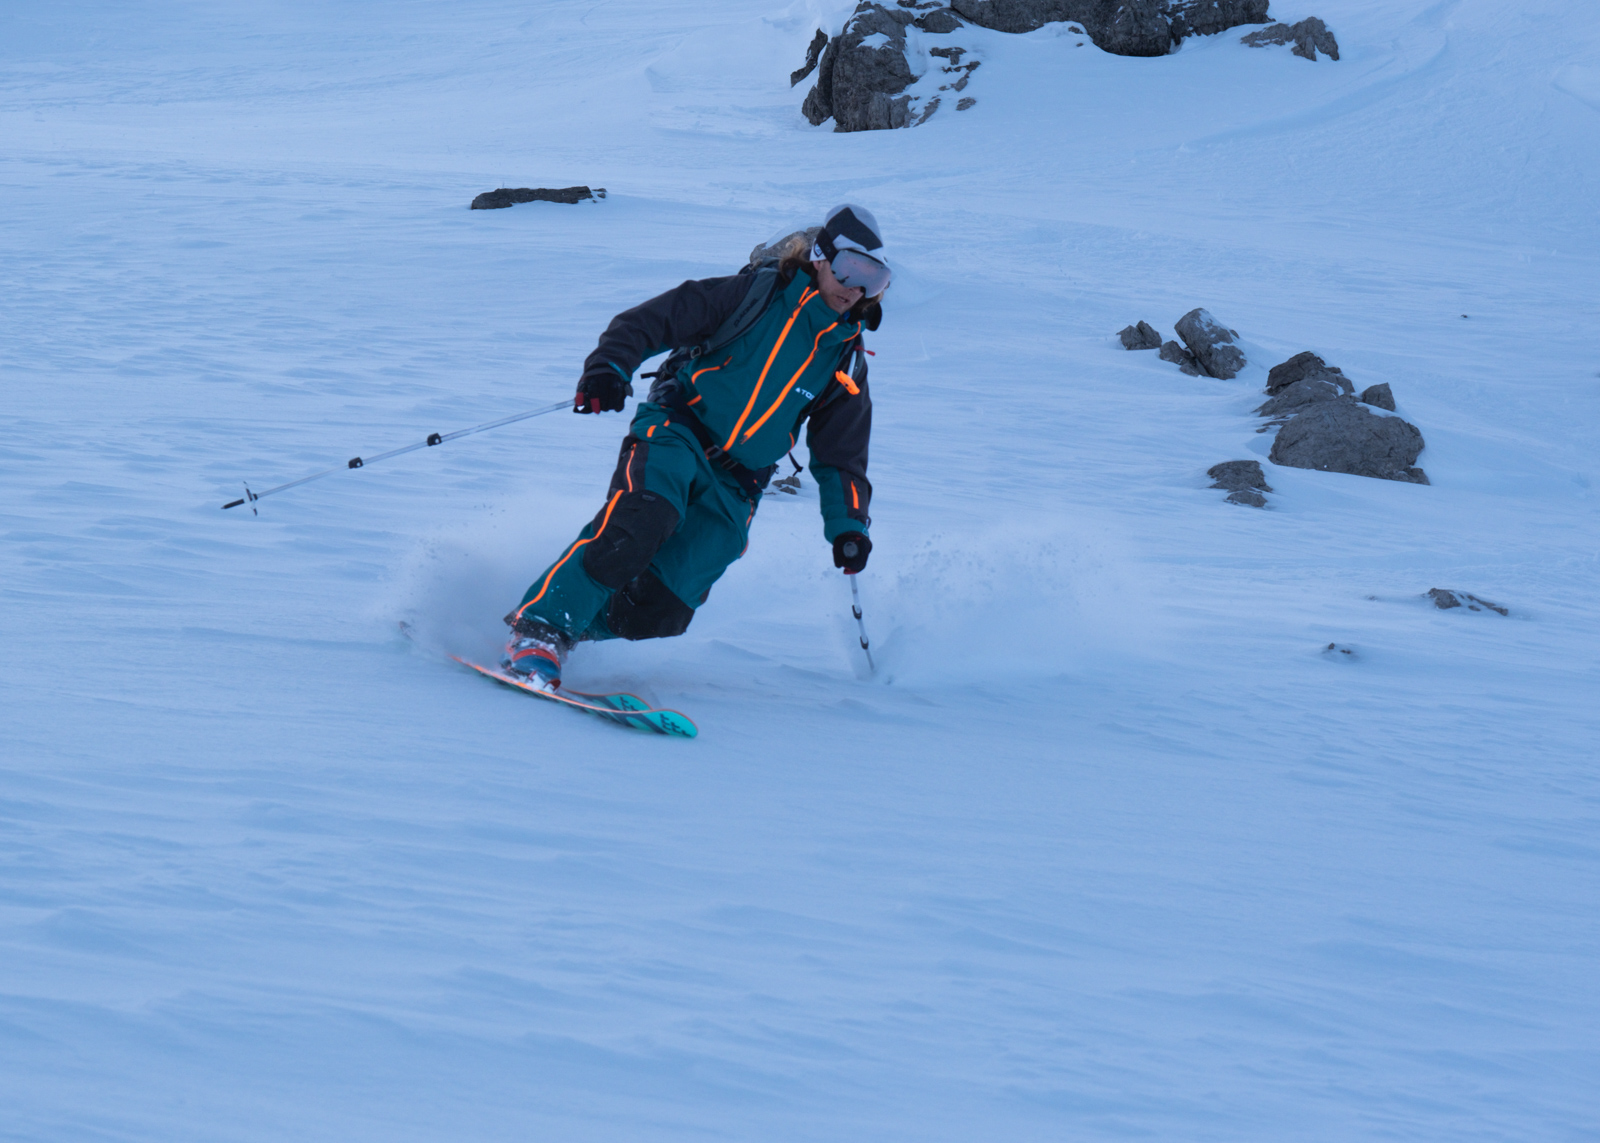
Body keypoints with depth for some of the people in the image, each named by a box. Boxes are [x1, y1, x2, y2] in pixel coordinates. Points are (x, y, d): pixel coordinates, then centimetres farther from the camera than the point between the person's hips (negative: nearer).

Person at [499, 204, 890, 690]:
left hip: (733, 489, 4)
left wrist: (848, 525, 7)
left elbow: (841, 457, 21)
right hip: (677, 433, -4)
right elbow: (653, 321, -3)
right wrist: (610, 367, -20)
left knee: (660, 606, -16)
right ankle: (538, 630, -29)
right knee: (634, 526, -33)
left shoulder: (846, 361, 13)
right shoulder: (756, 293, 0)